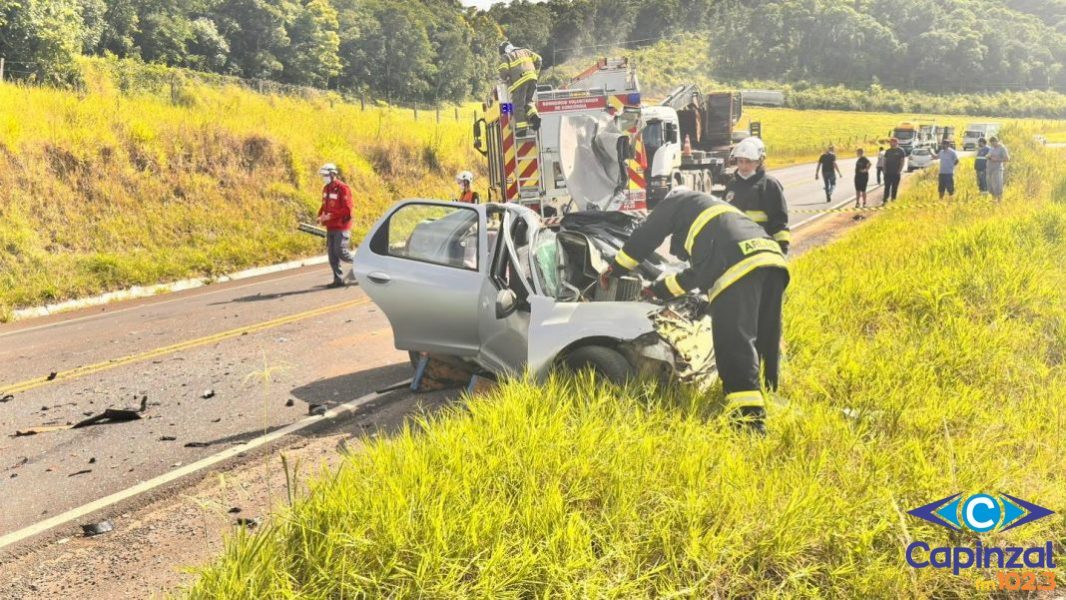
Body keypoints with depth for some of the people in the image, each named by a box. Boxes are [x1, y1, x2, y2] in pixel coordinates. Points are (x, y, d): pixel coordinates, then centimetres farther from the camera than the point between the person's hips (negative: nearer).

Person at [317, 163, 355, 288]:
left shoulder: (343, 188, -13)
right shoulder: (326, 188, 12)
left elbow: (347, 209, -18)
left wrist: (330, 216, -20)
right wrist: (320, 216, 4)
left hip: (341, 227, -8)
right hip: (330, 227, 8)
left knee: (340, 252, -12)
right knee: (331, 253, 5)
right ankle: (338, 279, 11)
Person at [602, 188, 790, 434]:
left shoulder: (678, 200, 24)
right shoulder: (716, 210, 45)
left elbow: (644, 237, 25)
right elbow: (700, 272, 47)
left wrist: (614, 270, 39)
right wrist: (658, 289, 53)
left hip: (738, 265, -9)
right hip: (773, 258, 9)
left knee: (734, 343, -13)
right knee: (764, 341, 15)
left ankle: (748, 417, -23)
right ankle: (763, 398, 22)